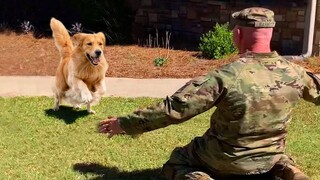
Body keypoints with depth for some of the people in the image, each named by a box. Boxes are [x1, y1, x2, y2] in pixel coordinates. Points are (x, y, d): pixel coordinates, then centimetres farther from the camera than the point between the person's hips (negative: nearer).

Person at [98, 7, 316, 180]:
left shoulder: (226, 76, -28)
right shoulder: (294, 73, -12)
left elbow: (174, 108, -26)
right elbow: (316, 89, 11)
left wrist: (125, 123, -16)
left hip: (225, 160, -4)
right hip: (269, 159, 4)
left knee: (176, 161, 19)